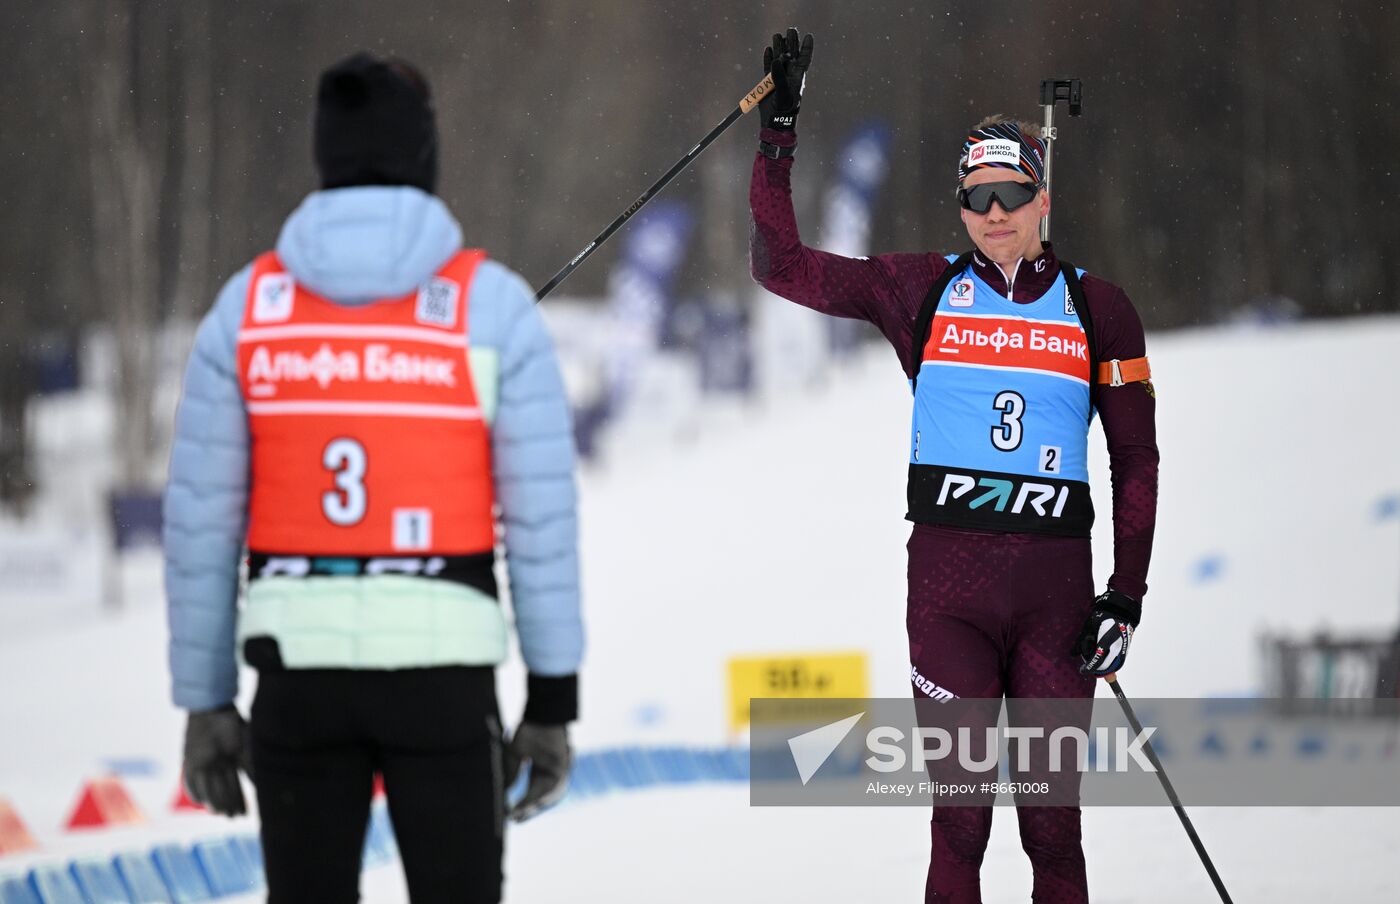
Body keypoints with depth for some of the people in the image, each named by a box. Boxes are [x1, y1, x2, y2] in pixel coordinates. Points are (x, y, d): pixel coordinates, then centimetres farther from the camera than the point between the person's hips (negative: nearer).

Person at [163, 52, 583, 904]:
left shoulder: (248, 304, 0)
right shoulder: (491, 305, -6)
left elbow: (201, 519, 2)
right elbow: (542, 514, -7)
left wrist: (205, 703, 9)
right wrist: (554, 701, 0)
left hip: (299, 666, 2)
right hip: (440, 665, -2)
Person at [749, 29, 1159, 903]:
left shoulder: (1097, 307, 7)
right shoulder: (922, 289, 7)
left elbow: (1137, 456, 9)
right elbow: (780, 265, 5)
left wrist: (1128, 594, 2)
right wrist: (780, 129, -1)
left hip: (1056, 578, 1)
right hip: (950, 576, -1)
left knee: (1053, 817, 2)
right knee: (961, 811, -6)